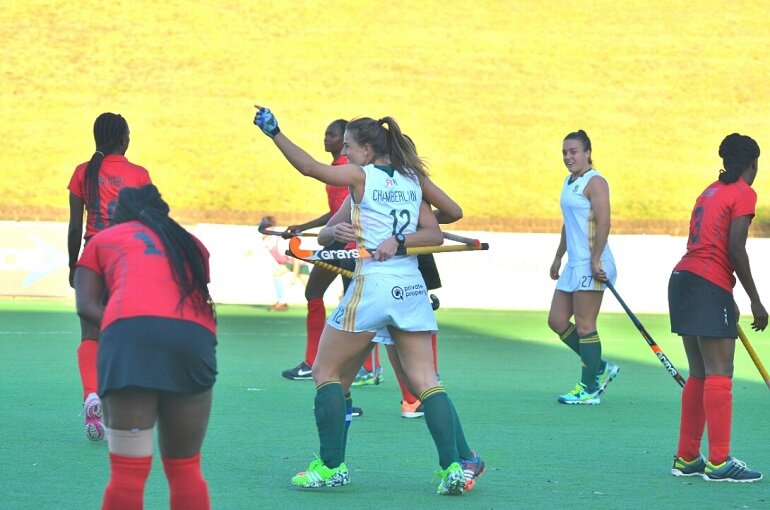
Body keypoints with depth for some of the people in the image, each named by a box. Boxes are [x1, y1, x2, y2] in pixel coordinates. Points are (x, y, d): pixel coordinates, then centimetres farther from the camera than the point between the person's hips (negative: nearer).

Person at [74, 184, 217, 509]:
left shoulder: (102, 240, 26)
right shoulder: (191, 244, 35)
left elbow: (86, 306, 13)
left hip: (130, 328, -3)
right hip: (197, 334, 3)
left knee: (128, 473, -3)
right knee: (185, 469, 15)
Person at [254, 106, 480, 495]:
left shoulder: (361, 176, -3)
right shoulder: (411, 181, 13)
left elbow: (308, 167, -6)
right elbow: (435, 235, 9)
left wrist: (274, 132, -7)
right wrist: (401, 240, -4)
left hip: (371, 285, -6)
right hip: (411, 288, 6)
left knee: (326, 373, 8)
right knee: (426, 382, 1)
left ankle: (332, 466, 6)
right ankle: (453, 466, -11)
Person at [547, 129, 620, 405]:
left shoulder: (594, 182, -11)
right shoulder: (569, 182, 18)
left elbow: (603, 222, -19)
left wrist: (595, 260, -24)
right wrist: (559, 257, 27)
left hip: (591, 265, -10)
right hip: (574, 265, 10)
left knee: (584, 325, -6)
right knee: (557, 321, 10)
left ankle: (589, 389, 1)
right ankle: (600, 368, 20)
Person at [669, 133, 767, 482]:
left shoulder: (710, 191, 20)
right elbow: (735, 248, -13)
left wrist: (728, 302, 26)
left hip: (683, 281, 9)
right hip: (710, 286, -9)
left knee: (700, 375, 13)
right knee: (719, 375, -8)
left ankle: (687, 458, 15)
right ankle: (718, 462, -11)